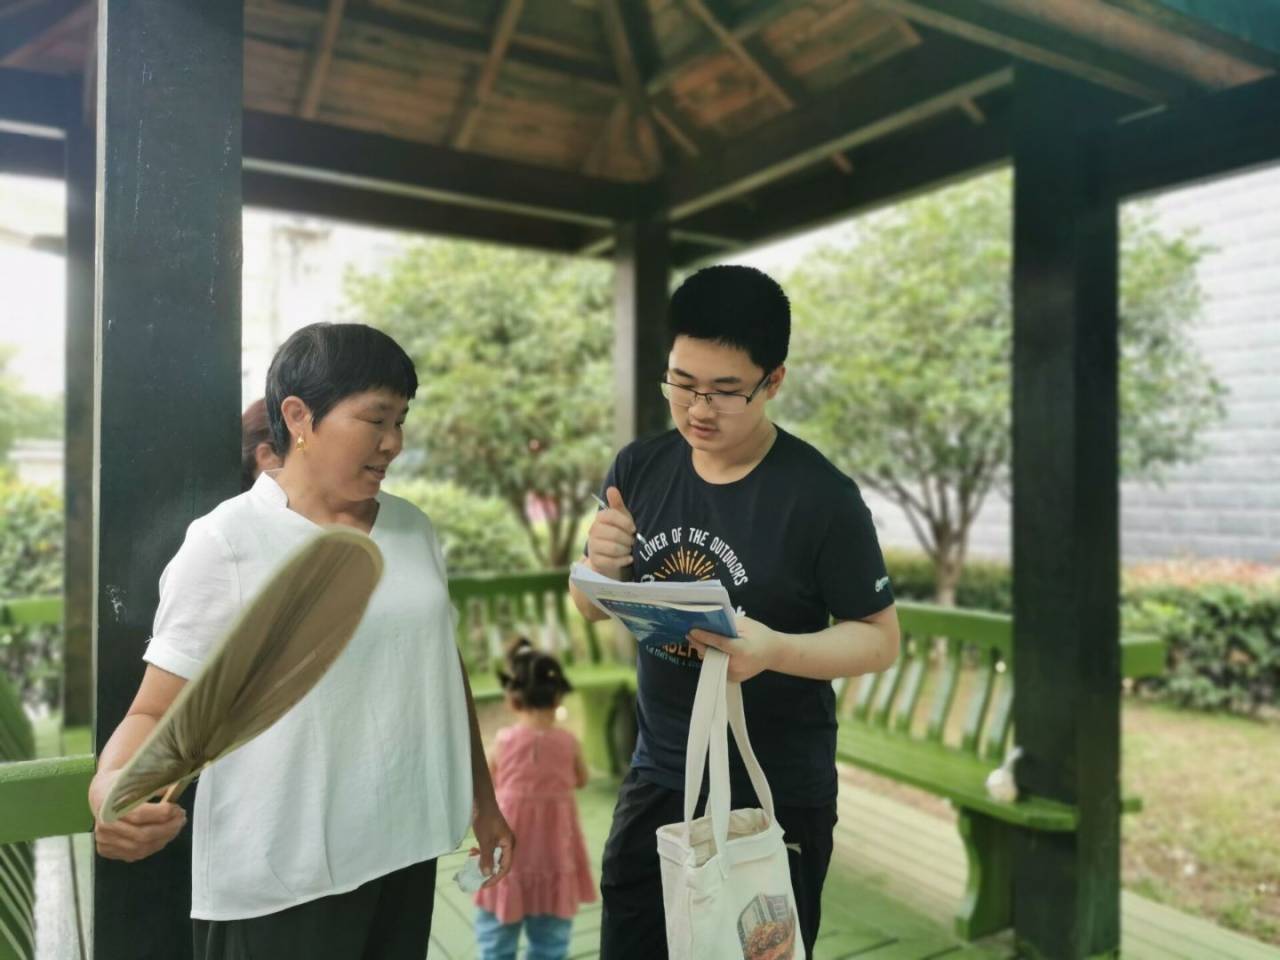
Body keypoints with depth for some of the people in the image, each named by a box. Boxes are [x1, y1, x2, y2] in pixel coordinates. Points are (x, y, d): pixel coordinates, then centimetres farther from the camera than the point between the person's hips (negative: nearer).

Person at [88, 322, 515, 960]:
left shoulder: (413, 530, 4)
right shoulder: (226, 543, -12)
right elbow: (159, 710, -10)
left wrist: (482, 797, 18)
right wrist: (112, 784, -31)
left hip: (405, 848, 5)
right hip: (281, 880, -5)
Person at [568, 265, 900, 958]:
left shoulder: (821, 496, -18)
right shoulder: (639, 468, -4)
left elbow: (880, 638, -11)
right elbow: (595, 609, 6)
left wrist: (775, 649, -29)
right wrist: (602, 567, -17)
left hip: (776, 796, -4)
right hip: (655, 778, 5)